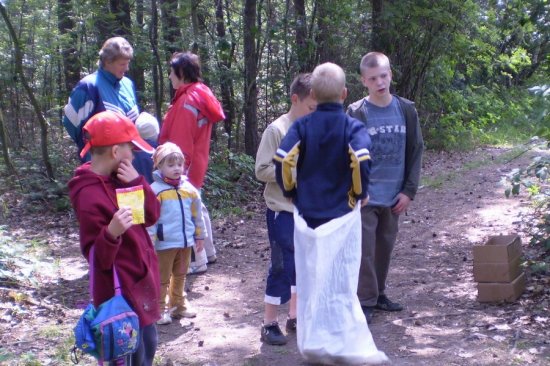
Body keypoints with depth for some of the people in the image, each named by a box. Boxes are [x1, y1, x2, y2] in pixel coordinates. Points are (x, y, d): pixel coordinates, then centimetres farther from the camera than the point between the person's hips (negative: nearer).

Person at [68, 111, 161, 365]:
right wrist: (111, 234, -41)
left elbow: (152, 216, 3)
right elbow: (99, 259, -22)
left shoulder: (117, 179, 2)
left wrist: (137, 183, -11)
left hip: (140, 282, 9)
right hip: (121, 292, -9)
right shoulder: (90, 197, -24)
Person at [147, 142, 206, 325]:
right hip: (165, 244, -6)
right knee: (162, 279, 4)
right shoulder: (155, 190, -13)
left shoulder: (188, 188, 4)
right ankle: (159, 310, 12)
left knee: (180, 276, 20)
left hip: (185, 242, 6)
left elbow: (196, 214, 13)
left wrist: (199, 235, 15)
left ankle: (178, 304, 34)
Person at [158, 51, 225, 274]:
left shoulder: (187, 101, -21)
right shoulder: (201, 93, 8)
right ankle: (208, 252, 32)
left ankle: (198, 261, 3)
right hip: (197, 162, 10)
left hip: (185, 166, -10)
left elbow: (181, 142, -23)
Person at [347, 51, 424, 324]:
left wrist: (409, 190, 0)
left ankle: (379, 294, 28)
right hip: (365, 196, -4)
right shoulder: (356, 113, -8)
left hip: (394, 196, 4)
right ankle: (366, 302, 4)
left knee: (385, 248, 14)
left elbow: (416, 151, 5)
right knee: (365, 250, -4)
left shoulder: (406, 110, 2)